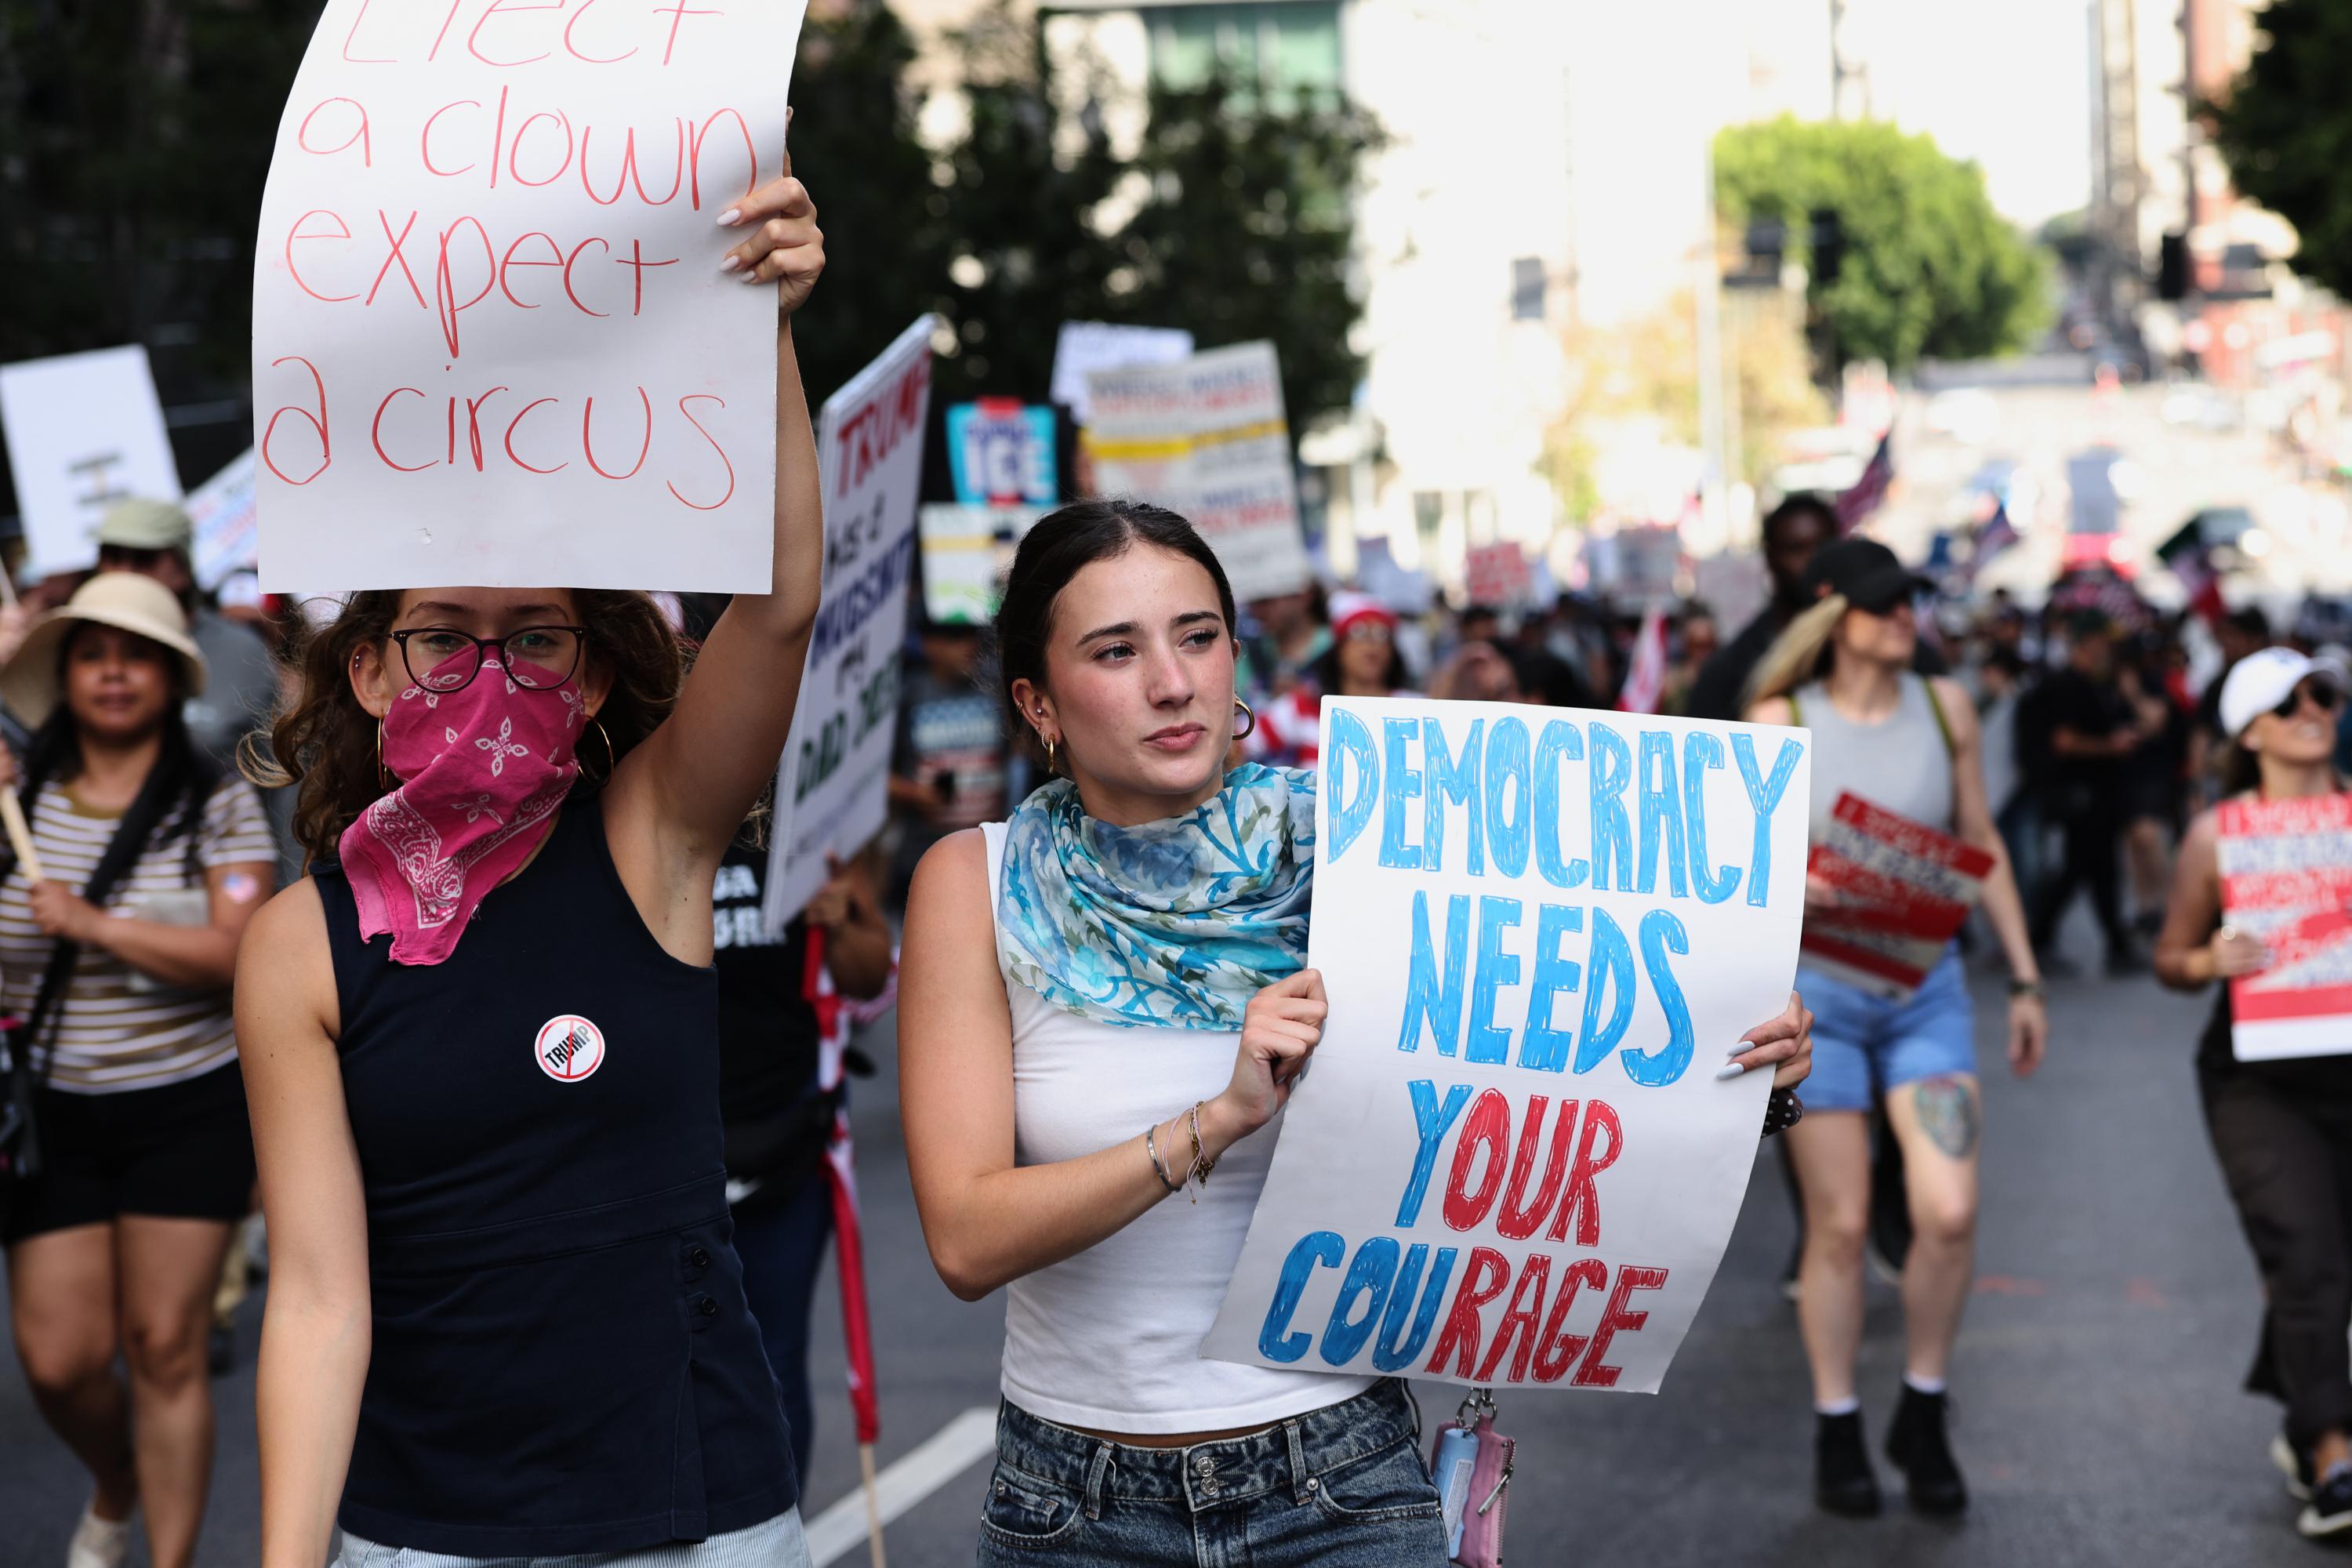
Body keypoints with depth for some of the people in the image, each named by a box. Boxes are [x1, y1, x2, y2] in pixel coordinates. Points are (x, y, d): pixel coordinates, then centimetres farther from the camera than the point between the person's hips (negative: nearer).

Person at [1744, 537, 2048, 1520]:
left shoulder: (1944, 707, 5)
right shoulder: (1780, 720, -4)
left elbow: (1983, 846, 12)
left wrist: (2023, 978, 12)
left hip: (1927, 986, 2)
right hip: (1816, 989, -2)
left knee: (1949, 1212, -9)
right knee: (1839, 1224, 0)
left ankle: (1923, 1420, 12)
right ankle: (1837, 1433, 16)